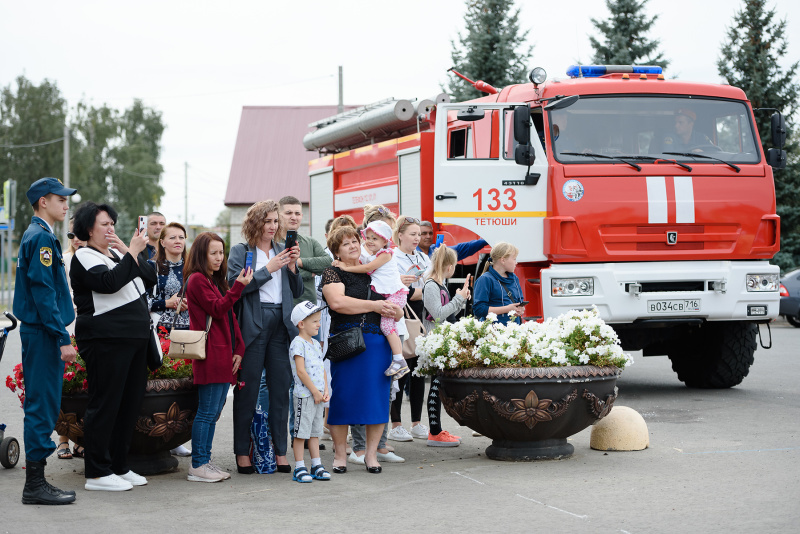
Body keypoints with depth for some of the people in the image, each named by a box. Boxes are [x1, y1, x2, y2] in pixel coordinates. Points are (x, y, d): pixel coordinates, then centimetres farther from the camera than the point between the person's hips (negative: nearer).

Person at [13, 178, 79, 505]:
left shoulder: (36, 235, 17)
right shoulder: (41, 238, -14)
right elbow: (43, 292, -20)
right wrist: (63, 339, -21)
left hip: (37, 332, 10)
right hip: (43, 333, -10)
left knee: (41, 406, 12)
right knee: (42, 406, -7)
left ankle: (36, 482, 17)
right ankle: (35, 486, -3)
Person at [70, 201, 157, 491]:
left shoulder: (119, 254, 20)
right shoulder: (84, 257, -5)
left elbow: (150, 279, 8)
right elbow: (109, 282, -23)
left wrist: (129, 252, -3)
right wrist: (132, 252, -18)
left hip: (134, 337, 9)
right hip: (106, 339, -9)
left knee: (130, 402, 10)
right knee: (104, 404, -7)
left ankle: (119, 466, 19)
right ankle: (97, 473, -2)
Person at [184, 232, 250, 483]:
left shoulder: (217, 281, 21)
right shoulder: (197, 280, -6)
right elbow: (218, 309, -16)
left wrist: (238, 349, 10)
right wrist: (239, 286, -20)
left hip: (223, 356, 9)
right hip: (209, 356, -9)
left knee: (214, 412, 10)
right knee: (207, 411, -7)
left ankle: (205, 462, 15)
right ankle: (198, 465, -3)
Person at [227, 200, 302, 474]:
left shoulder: (282, 251, 17)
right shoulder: (240, 251, 4)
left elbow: (297, 292, 14)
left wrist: (292, 266, -2)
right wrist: (269, 269, -11)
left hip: (281, 325, 4)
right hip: (253, 326, -4)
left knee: (281, 388, 3)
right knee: (247, 390, -1)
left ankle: (281, 452, 8)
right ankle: (242, 452, 6)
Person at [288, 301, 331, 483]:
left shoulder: (316, 344, 15)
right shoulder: (298, 343, -11)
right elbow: (301, 371, -17)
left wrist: (325, 390, 5)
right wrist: (315, 391, -15)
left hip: (318, 396, 8)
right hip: (305, 395, -8)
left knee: (315, 432, 13)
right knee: (301, 432, -3)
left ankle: (316, 465, 18)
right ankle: (299, 468, 1)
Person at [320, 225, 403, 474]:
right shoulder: (333, 273, 2)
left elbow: (395, 306, 22)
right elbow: (337, 302, -16)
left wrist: (395, 310, -3)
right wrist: (373, 306, -14)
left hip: (378, 343, 4)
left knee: (377, 396, 3)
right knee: (342, 395, -2)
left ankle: (371, 453, 13)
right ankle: (340, 454, 11)